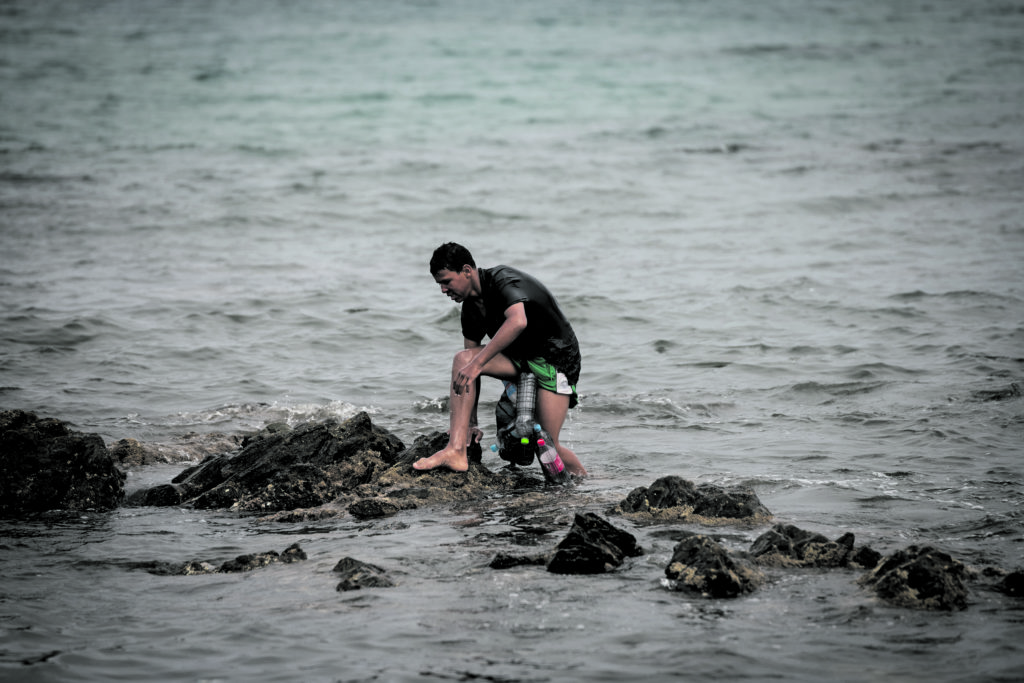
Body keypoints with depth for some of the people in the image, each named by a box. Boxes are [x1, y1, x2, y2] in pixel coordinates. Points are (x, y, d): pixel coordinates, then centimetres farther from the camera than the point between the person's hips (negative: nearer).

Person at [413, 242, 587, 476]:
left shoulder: (503, 280, -21)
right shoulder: (472, 305, 4)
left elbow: (518, 322, -42)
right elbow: (470, 358, 6)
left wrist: (477, 363, -43)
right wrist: (471, 422, 2)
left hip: (557, 357, -7)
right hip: (519, 357, 7)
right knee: (462, 359, -18)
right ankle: (456, 452, -28)